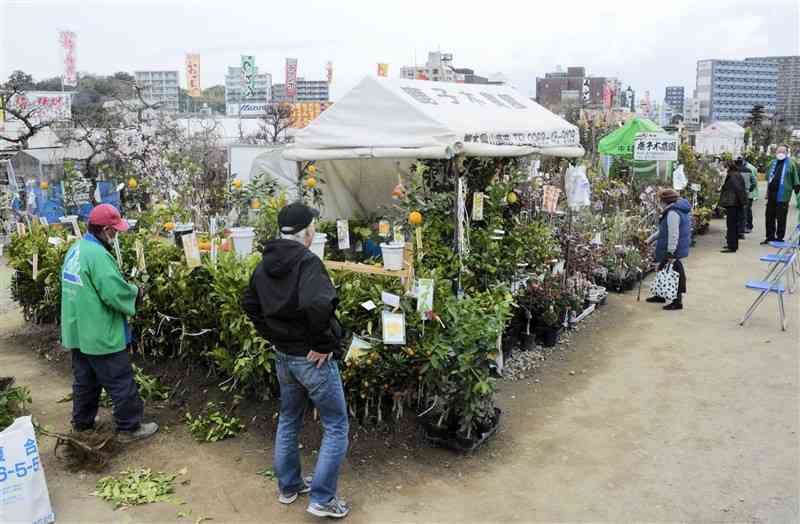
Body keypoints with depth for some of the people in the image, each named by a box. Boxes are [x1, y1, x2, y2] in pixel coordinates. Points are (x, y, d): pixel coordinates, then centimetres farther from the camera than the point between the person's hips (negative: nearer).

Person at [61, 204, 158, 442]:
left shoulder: (75, 250, 7)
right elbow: (116, 294, -27)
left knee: (85, 379, 23)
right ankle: (129, 428, 13)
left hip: (78, 332, 10)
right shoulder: (98, 255, -23)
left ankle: (82, 421, 37)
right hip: (100, 335, -9)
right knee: (121, 383, 3)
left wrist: (127, 289, 9)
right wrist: (136, 292, -7)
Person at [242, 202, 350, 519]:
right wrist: (324, 343, -24)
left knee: (288, 421, 23)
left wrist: (271, 335, 17)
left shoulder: (265, 265, 4)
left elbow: (249, 304, 16)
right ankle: (322, 499, 12)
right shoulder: (307, 261, -22)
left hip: (282, 356, 8)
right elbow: (318, 305, -38)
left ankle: (288, 487, 37)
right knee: (336, 427, 7)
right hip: (312, 358, -8)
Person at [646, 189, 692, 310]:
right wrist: (650, 239, 23)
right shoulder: (677, 210, 14)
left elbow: (673, 234, -25)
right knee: (663, 270, 20)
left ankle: (678, 301, 5)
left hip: (674, 250, -11)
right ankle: (661, 295, 33)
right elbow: (664, 230, 22)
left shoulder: (673, 213, -21)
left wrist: (671, 252, -24)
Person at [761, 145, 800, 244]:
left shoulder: (790, 164, -2)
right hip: (772, 194, 6)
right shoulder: (773, 163, 15)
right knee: (769, 216, 10)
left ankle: (779, 238, 8)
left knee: (781, 218, 0)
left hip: (783, 195, -6)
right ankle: (770, 237, 20)